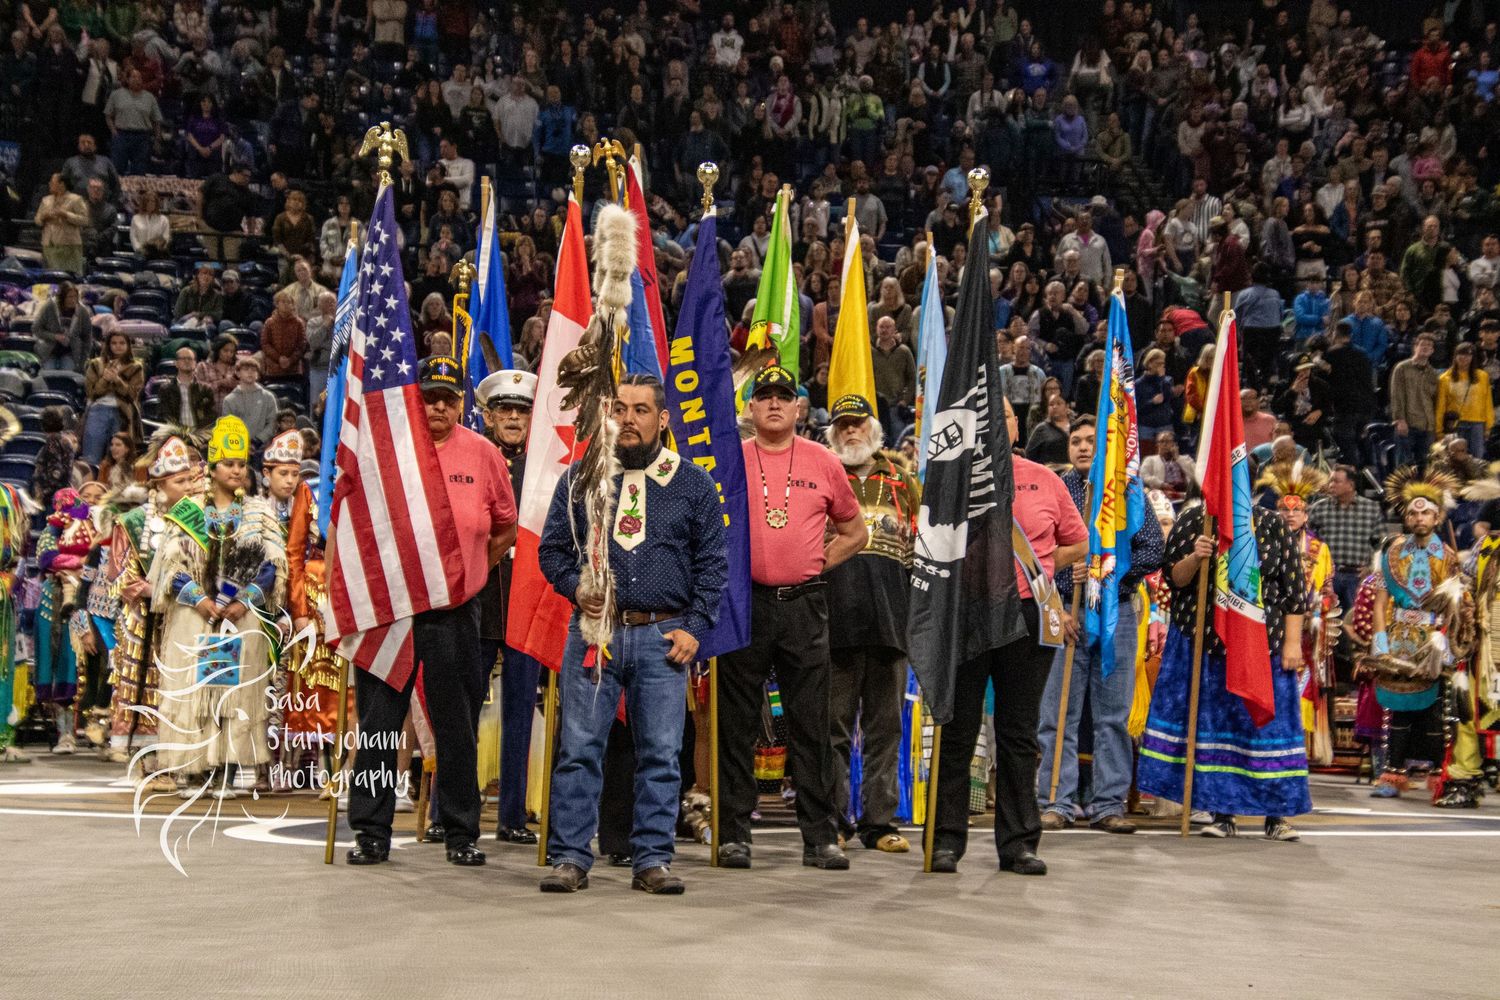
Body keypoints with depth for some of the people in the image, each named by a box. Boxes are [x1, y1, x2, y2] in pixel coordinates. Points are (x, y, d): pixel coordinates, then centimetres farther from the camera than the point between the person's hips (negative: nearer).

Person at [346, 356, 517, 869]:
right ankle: (371, 833, 12)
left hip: (455, 614, 1)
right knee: (378, 725, 2)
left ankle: (461, 834, 17)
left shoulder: (481, 452, 4)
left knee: (458, 730, 6)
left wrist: (468, 572, 9)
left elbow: (505, 528, 14)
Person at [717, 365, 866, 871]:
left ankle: (821, 837, 7)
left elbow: (854, 532, 17)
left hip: (805, 604, 1)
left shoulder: (823, 462, 8)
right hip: (745, 602, -1)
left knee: (811, 724, 2)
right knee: (737, 724, 2)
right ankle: (733, 833, 10)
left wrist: (816, 564, 6)